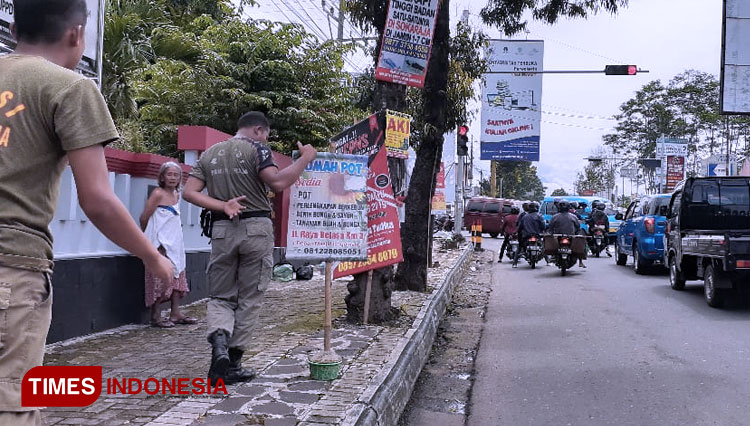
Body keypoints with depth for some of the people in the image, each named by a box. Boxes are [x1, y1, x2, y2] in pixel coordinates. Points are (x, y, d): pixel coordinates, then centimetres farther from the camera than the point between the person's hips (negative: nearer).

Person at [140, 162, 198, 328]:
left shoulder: (176, 195, 12)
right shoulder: (158, 193, -10)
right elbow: (144, 218, -9)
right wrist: (148, 236, 4)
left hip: (175, 243, 8)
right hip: (160, 244, -8)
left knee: (177, 277, 10)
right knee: (160, 279, -6)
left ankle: (175, 313, 16)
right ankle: (155, 317, 0)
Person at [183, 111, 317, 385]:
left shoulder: (209, 154, 14)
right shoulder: (256, 149, -2)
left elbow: (189, 192, 5)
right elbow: (278, 183, -18)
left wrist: (222, 206, -3)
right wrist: (305, 158, -8)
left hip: (222, 229, 4)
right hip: (255, 228, -4)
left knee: (220, 296, 12)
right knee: (249, 299, 6)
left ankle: (219, 341, -17)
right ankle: (232, 363, 8)